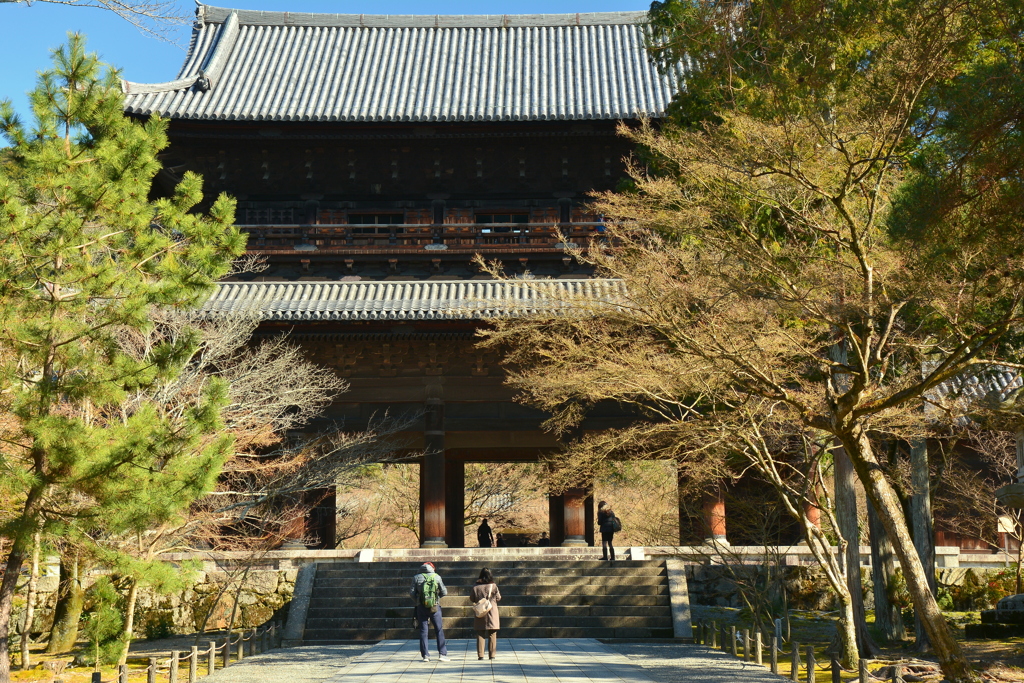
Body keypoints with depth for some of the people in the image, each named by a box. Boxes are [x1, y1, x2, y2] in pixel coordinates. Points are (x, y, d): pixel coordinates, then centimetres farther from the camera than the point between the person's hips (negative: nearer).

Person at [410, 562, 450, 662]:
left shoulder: (416, 578, 2)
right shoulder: (437, 577, 2)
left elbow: (412, 592, -2)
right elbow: (444, 592, 3)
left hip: (421, 607, 1)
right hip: (435, 607, -1)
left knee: (423, 631, 6)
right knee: (439, 631, 5)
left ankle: (425, 655, 4)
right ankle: (442, 654, 0)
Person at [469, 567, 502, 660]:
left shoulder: (476, 586, -4)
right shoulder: (493, 585, -8)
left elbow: (471, 599, 4)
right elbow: (498, 598, 2)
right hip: (492, 612, -1)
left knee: (480, 635, 7)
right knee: (492, 634, 7)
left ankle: (480, 655, 1)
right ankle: (491, 654, 6)